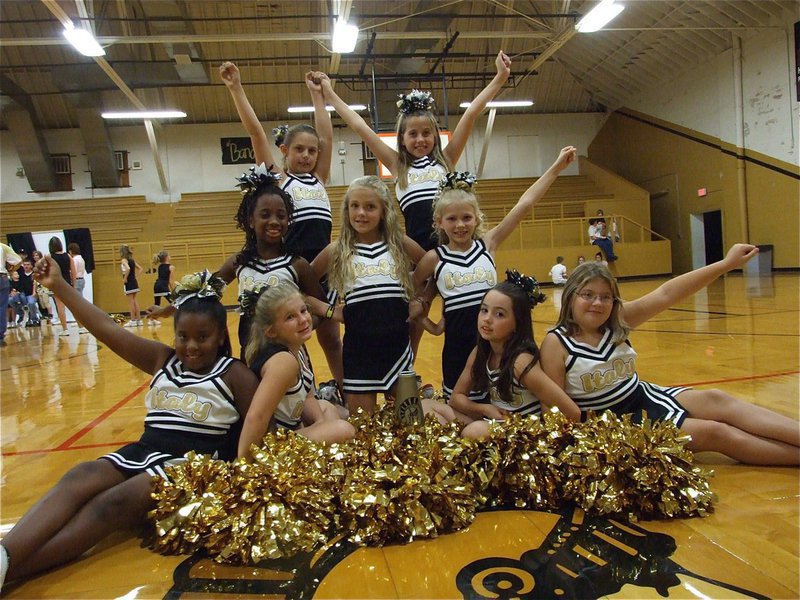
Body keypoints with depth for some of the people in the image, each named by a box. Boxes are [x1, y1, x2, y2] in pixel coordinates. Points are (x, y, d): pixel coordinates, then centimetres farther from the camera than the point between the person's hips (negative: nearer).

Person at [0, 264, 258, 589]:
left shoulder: (235, 375, 0)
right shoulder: (163, 360, 13)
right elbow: (109, 331, 6)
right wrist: (59, 285, 1)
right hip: (143, 451, 6)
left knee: (115, 502, -29)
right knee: (79, 478, -24)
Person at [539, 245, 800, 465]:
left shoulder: (617, 320, -3)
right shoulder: (556, 343, -18)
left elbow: (665, 295, -11)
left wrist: (726, 264, -17)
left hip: (644, 397, 6)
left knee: (715, 399, -11)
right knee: (714, 432, -12)